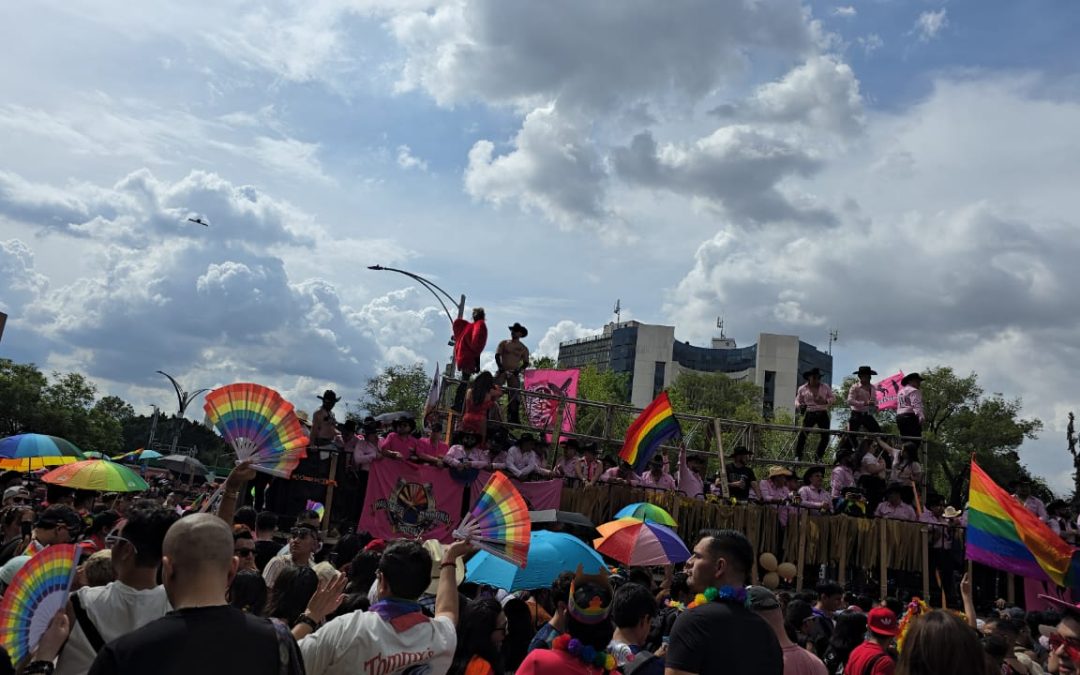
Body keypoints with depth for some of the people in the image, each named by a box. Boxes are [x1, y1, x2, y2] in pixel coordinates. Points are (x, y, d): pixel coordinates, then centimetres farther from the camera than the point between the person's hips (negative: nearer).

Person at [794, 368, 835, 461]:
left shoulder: (825, 387, 9)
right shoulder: (803, 389, 6)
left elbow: (832, 398, 10)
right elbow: (798, 401, 12)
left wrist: (825, 401, -12)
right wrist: (799, 406, -11)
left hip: (823, 414, 2)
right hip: (810, 414, -2)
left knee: (825, 436, -1)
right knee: (803, 433, -14)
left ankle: (819, 456, 16)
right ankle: (798, 455, -7)